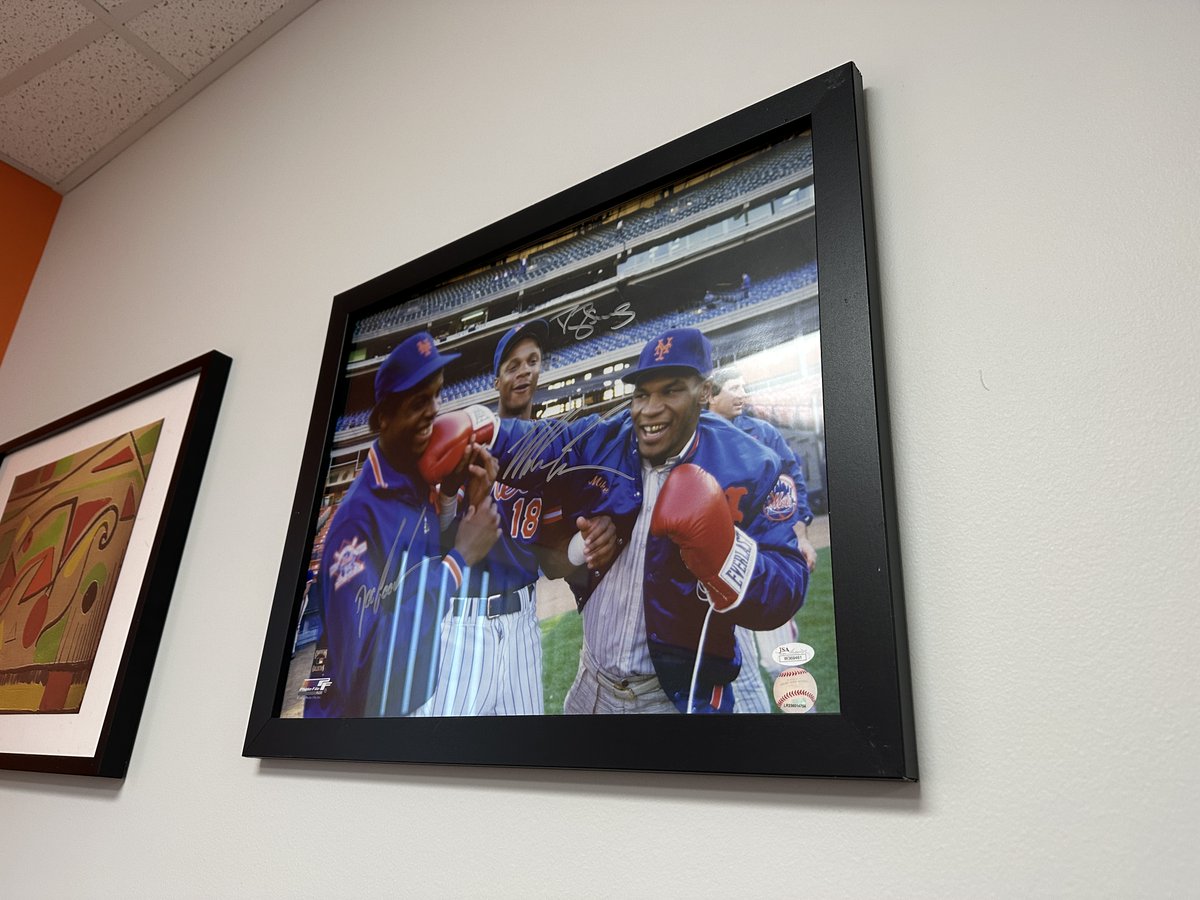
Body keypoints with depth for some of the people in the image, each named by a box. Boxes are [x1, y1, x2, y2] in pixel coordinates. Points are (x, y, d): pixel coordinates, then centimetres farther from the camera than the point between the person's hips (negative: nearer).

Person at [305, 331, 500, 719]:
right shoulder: (358, 515, -24)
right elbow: (359, 665, -33)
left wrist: (474, 505, -13)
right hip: (357, 711, -7)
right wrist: (460, 558, -28)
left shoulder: (423, 483, -2)